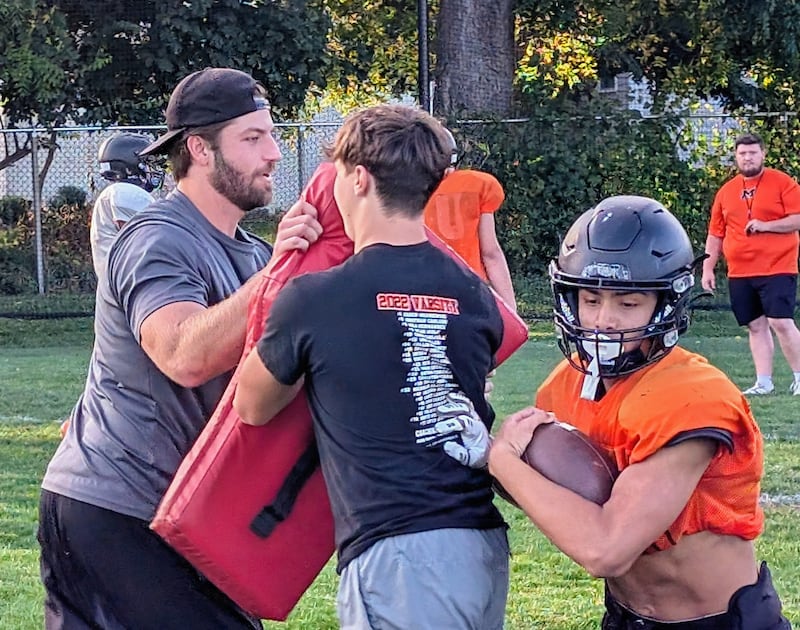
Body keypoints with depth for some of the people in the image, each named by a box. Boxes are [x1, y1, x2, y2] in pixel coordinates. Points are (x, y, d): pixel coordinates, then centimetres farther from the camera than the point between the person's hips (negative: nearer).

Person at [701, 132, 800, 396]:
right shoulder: (726, 191, 13)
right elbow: (715, 234, 17)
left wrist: (764, 226, -17)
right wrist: (708, 268, 12)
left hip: (777, 269, -5)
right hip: (740, 273, 5)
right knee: (756, 326, 6)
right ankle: (764, 382, 11)